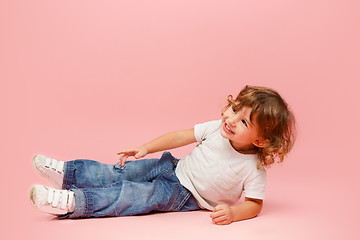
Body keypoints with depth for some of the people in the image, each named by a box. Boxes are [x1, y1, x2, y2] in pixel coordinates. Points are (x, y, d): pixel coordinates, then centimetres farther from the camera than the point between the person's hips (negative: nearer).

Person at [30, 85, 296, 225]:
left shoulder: (254, 169, -24)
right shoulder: (216, 128, -14)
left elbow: (255, 204, -16)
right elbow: (182, 136, -4)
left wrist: (233, 213, -37)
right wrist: (146, 148, -8)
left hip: (186, 196, -4)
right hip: (175, 168, 5)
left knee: (143, 195, -22)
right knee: (125, 173, -9)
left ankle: (72, 203, -26)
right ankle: (67, 174, -3)